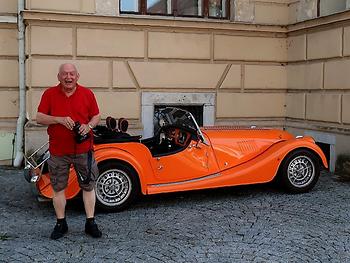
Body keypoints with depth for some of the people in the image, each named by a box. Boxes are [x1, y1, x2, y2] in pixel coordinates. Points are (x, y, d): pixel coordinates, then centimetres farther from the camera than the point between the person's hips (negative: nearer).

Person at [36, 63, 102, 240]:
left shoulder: (87, 94, 2)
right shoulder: (49, 94, 0)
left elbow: (96, 116, 9)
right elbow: (39, 118, -2)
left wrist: (88, 126, -13)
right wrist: (59, 119, -18)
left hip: (83, 150, 0)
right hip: (58, 152, 0)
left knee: (88, 186, 6)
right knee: (58, 188, 8)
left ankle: (90, 223, 17)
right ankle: (61, 224, 23)